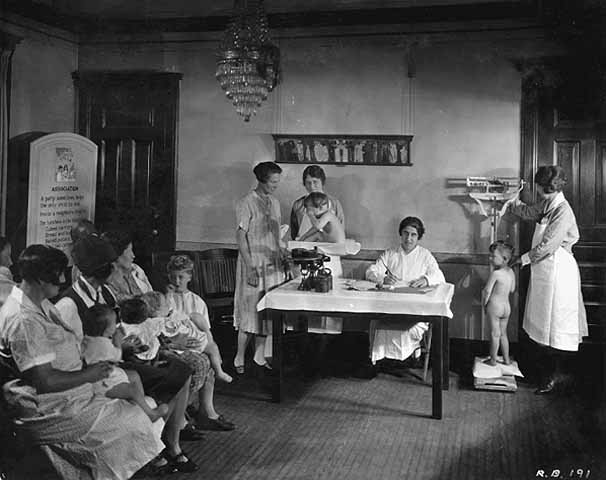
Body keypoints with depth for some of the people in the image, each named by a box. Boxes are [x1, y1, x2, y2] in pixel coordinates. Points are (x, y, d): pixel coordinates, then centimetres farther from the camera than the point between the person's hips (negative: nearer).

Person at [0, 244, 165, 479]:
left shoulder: (41, 305, 9)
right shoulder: (23, 320, -24)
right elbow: (45, 382, -26)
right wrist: (89, 374, -14)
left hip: (71, 395, 10)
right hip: (53, 413, -10)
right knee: (132, 421, -10)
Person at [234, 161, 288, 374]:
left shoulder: (275, 202, 12)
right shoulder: (247, 203, -9)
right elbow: (240, 235, -13)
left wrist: (282, 259, 14)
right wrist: (250, 267, -19)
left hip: (273, 264, 7)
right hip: (253, 264, -7)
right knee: (250, 312, -4)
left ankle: (260, 357, 18)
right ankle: (239, 359, 6)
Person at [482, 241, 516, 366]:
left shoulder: (495, 273, -20)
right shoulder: (511, 272, 2)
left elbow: (487, 291, -18)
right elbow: (512, 289, 12)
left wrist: (484, 303, -3)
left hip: (494, 306, -7)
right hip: (507, 306, 7)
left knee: (495, 334, 3)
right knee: (503, 333, 18)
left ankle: (493, 360, 13)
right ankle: (506, 359, 25)